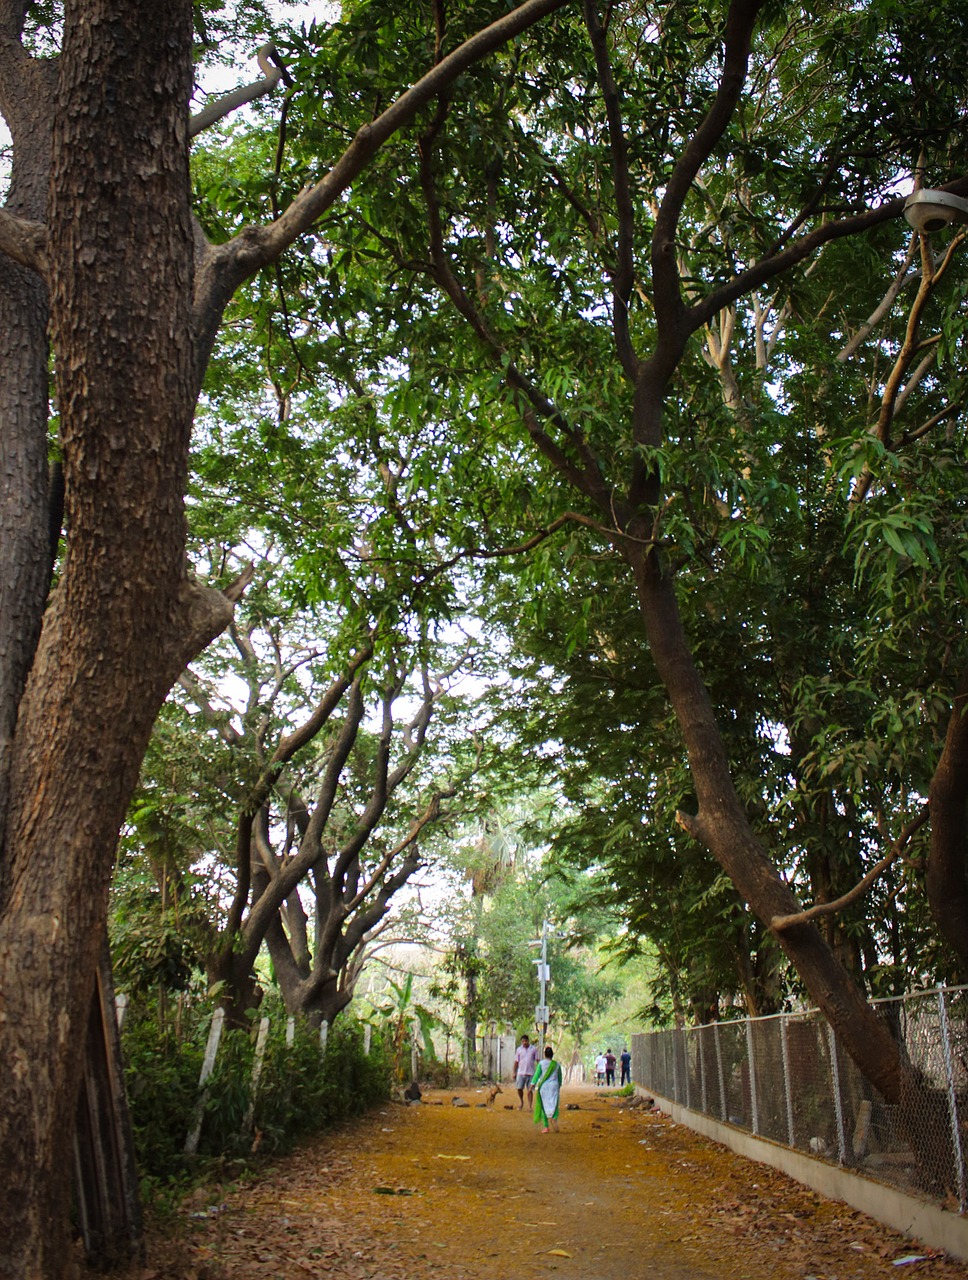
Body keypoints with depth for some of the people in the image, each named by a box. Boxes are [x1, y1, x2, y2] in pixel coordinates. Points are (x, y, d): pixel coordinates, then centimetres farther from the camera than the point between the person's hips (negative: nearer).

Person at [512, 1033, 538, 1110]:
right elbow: (516, 1062, 7)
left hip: (531, 1073, -1)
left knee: (530, 1090, 0)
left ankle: (529, 1107, 7)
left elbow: (537, 1060, 2)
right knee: (519, 1088, -6)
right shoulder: (519, 1049, 3)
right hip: (521, 1072, 1)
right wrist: (514, 1073, 4)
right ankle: (521, 1101, 20)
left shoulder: (534, 1049, 0)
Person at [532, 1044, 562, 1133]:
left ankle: (546, 1127, 6)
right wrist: (559, 1087, 24)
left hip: (543, 1086, -1)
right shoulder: (556, 1064, 4)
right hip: (554, 1086, 1)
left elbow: (536, 1075, -8)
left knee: (544, 1106, 9)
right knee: (554, 1105, 2)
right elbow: (560, 1078, 11)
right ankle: (554, 1119, -28)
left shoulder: (541, 1064, -4)